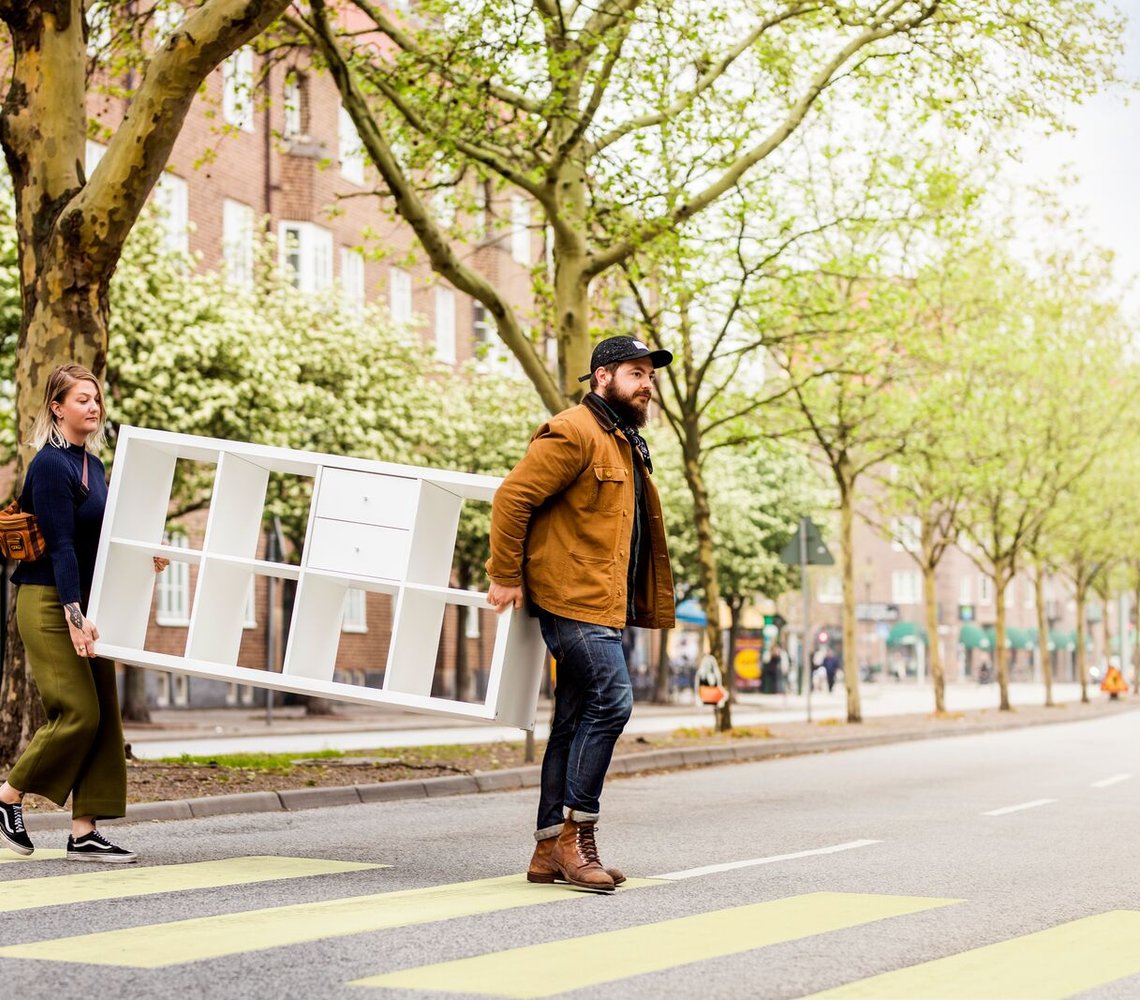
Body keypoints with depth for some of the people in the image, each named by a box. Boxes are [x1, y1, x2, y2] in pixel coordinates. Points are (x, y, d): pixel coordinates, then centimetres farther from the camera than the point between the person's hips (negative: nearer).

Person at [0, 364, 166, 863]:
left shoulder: (92, 464, 14)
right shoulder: (51, 464, -12)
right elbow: (59, 544, -18)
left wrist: (141, 559, 6)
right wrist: (75, 615, -23)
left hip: (85, 600, 9)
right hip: (48, 602, -9)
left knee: (104, 714, 3)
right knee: (78, 712, -11)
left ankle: (84, 832, 5)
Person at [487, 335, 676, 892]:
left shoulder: (625, 443, 23)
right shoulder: (573, 434, -10)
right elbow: (513, 497, -16)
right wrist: (505, 575, -16)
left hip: (604, 604, 10)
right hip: (574, 598, -10)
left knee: (575, 723, 8)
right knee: (610, 703, -17)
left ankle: (550, 851, 11)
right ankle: (576, 836, -12)